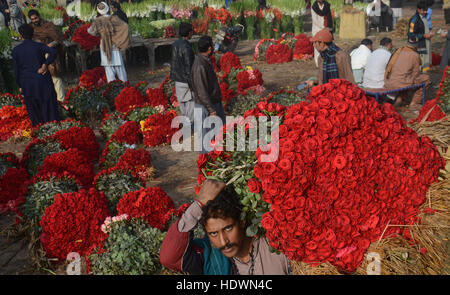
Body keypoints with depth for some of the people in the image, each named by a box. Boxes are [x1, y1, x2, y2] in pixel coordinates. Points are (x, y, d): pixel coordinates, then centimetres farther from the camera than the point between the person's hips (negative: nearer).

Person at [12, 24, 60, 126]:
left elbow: (16, 71, 2)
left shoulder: (16, 50, -1)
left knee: (34, 110, 12)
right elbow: (53, 52, -25)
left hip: (27, 84, 1)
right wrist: (45, 65, -19)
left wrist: (20, 86, 12)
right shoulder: (39, 46, -6)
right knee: (49, 107, 8)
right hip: (43, 82, -1)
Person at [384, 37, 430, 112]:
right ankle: (414, 104, 11)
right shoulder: (415, 55, -4)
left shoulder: (399, 50, 10)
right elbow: (416, 74, 2)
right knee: (425, 78, 11)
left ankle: (399, 100, 24)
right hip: (401, 84, -7)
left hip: (389, 83, 7)